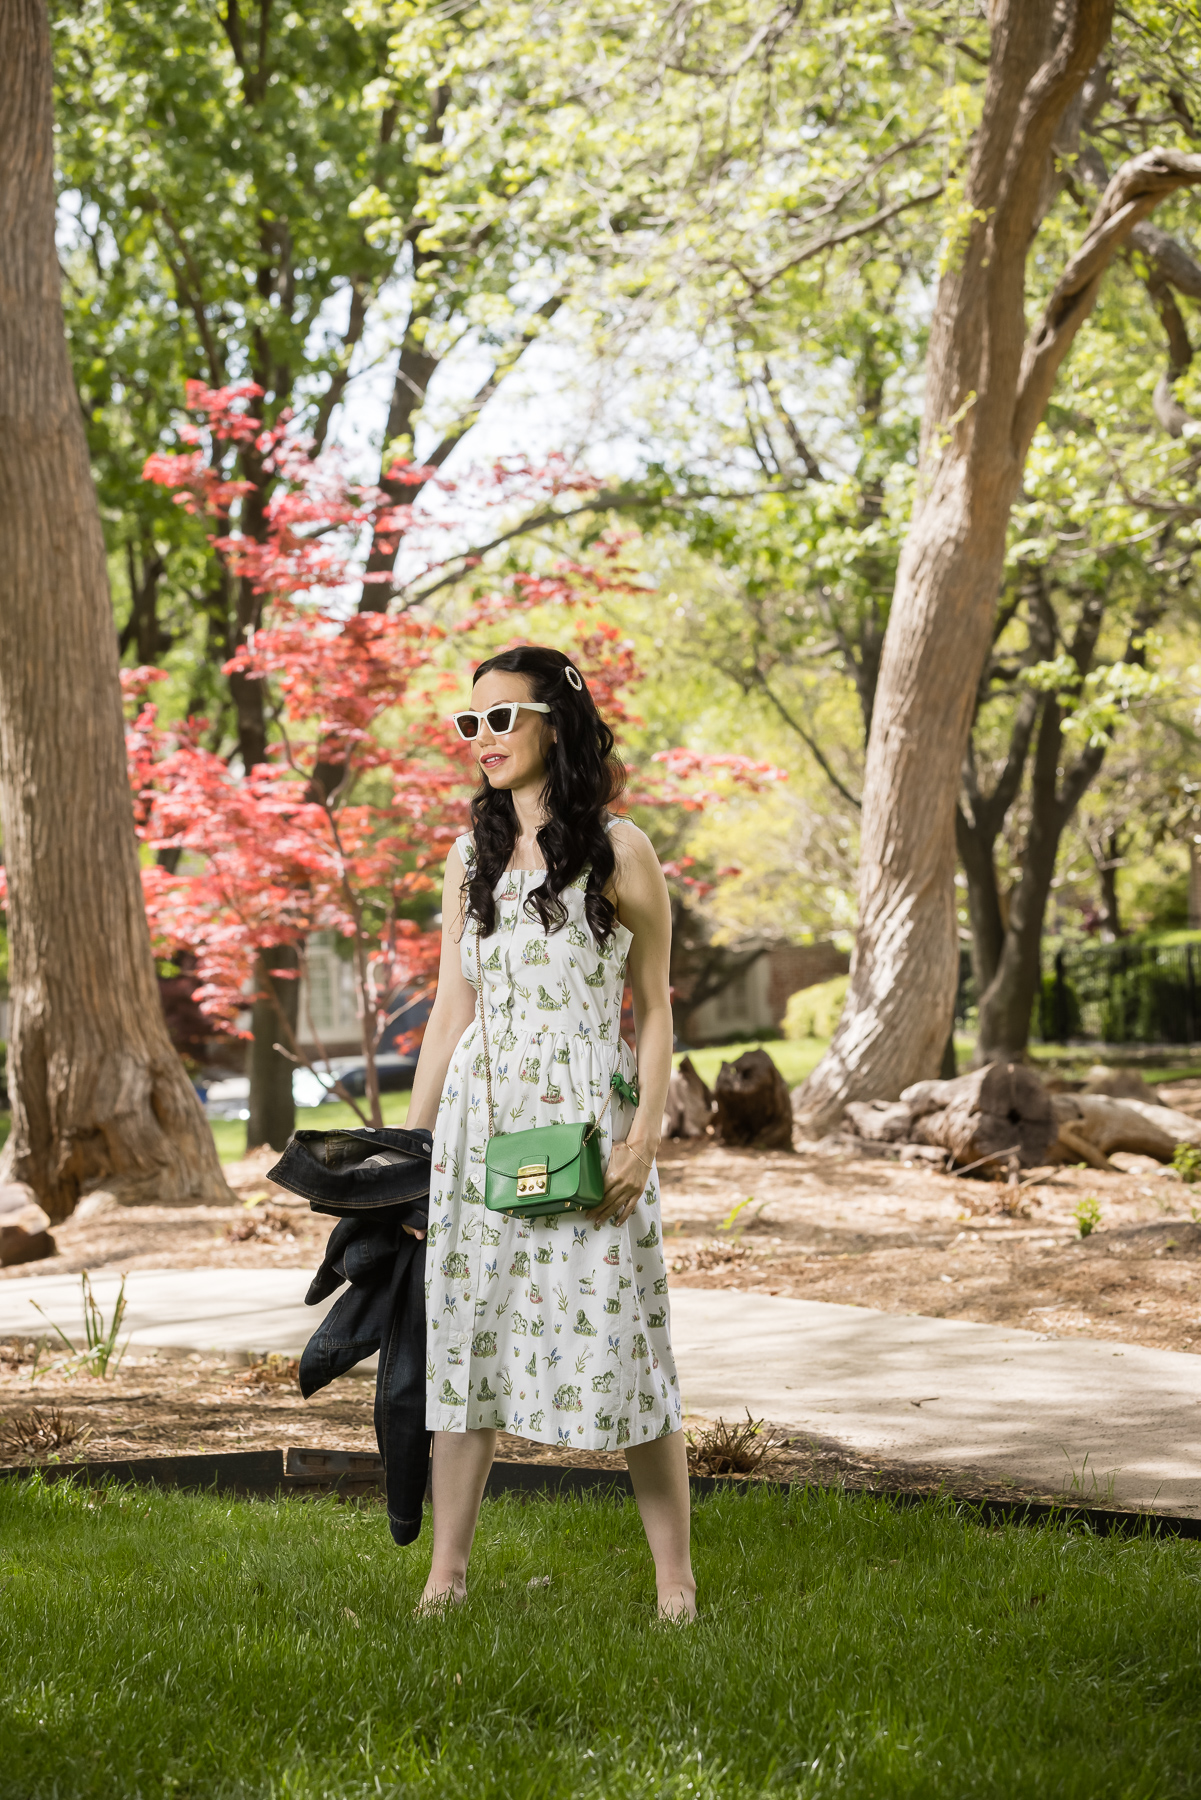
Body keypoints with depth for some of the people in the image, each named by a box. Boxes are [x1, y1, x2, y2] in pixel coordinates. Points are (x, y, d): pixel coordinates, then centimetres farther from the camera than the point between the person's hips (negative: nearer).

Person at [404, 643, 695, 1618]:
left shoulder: (619, 851, -1)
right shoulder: (472, 858, 12)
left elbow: (654, 1009, 0)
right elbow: (451, 1009, 14)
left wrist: (645, 1135, -11)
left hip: (586, 1116, -4)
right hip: (480, 1113, 4)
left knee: (621, 1340, -4)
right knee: (465, 1331, 3)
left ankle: (675, 1578, 5)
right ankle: (446, 1574, 11)